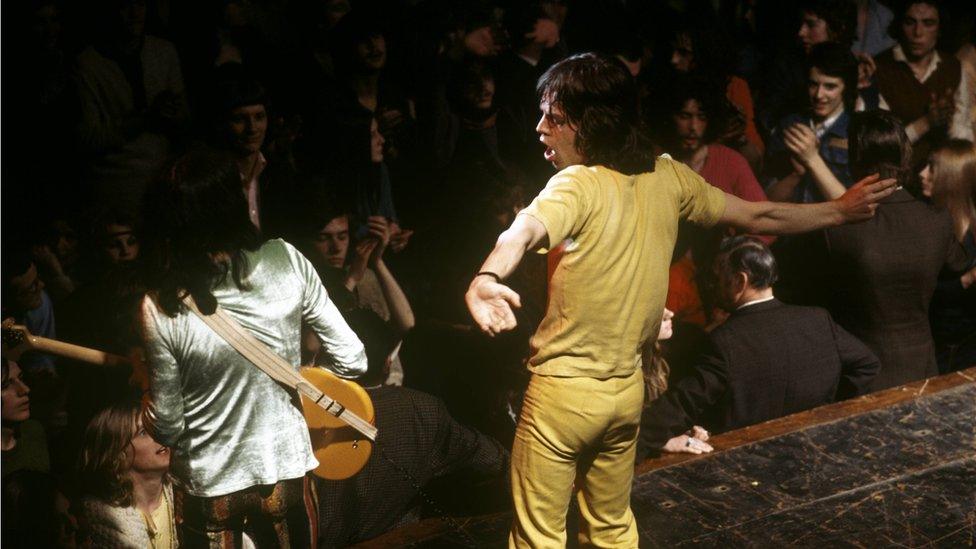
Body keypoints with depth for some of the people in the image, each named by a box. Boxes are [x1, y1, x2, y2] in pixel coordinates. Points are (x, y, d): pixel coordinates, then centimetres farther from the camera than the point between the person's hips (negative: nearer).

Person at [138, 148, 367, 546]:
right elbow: (351, 360, -10)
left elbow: (168, 428, -13)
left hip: (209, 485, -1)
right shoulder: (286, 262, -17)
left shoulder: (161, 309, -21)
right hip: (286, 469, 1)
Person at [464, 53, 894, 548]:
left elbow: (524, 231, -41)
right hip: (627, 389, 7)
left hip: (562, 391, -7)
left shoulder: (578, 185, -20)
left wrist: (486, 278, -62)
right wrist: (840, 210, 25)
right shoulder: (667, 177, 0)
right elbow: (758, 217, 10)